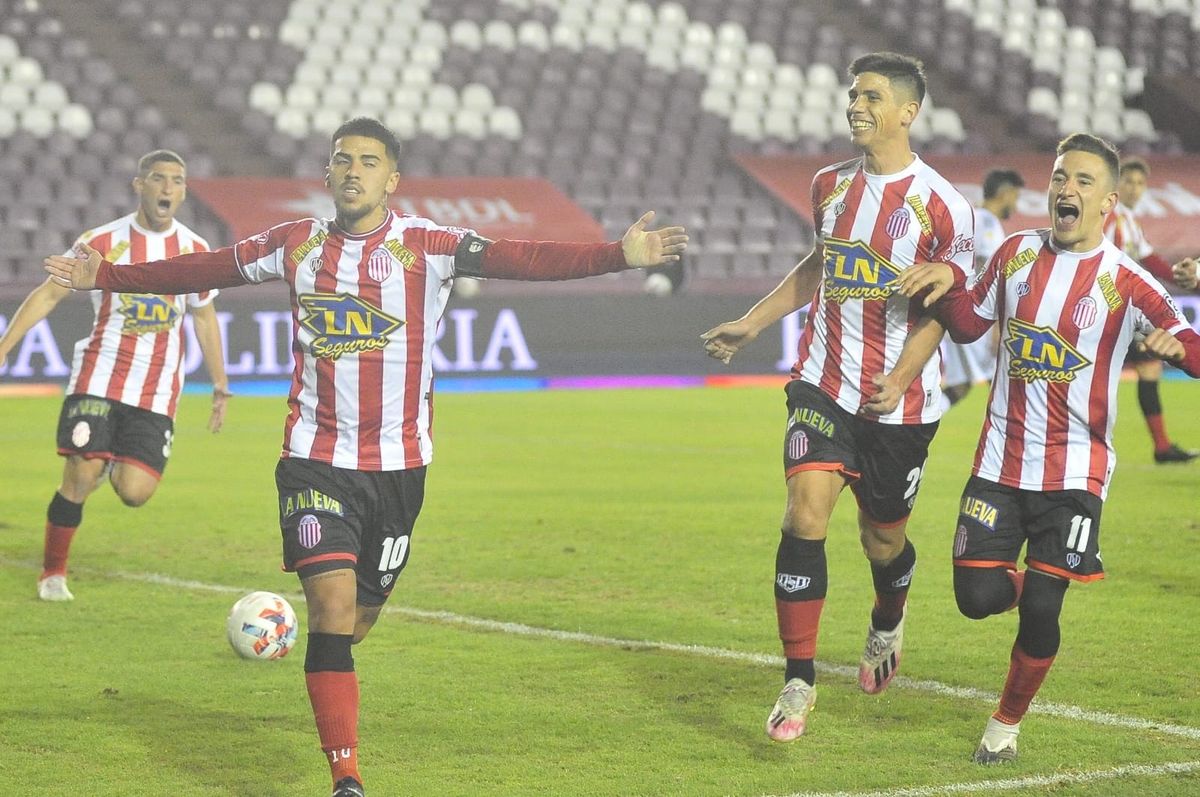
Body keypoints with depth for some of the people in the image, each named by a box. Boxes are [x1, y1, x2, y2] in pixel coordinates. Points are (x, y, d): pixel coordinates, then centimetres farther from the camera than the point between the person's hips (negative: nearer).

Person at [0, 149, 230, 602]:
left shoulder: (196, 252, 5)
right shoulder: (102, 242, -2)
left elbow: (205, 318, 17)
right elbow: (49, 294, 1)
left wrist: (220, 386, 17)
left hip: (157, 392, 2)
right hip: (98, 378, -2)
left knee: (135, 493, -11)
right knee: (79, 480, -11)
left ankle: (116, 464, 26)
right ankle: (52, 573, 10)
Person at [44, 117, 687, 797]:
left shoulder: (427, 246, -6)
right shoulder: (297, 245, 3)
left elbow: (519, 258, -19)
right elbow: (202, 271, 16)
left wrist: (619, 255, -32)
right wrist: (105, 277, 20)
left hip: (399, 464, 0)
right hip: (316, 460, 0)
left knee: (358, 618, 10)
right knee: (334, 604, -15)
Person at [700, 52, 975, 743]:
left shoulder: (942, 206, -11)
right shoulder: (831, 186, 6)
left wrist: (903, 377, -21)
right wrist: (751, 325, 23)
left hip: (900, 402, -3)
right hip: (824, 384, 3)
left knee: (883, 539, 11)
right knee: (805, 512, -16)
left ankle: (888, 623, 48)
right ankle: (799, 683, -10)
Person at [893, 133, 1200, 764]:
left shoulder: (1125, 282, -8)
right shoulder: (1016, 253, 4)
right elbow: (969, 325, 17)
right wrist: (947, 287, -4)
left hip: (1074, 473, -3)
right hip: (1000, 462, 3)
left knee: (1039, 611, -6)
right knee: (977, 598, -5)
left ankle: (1008, 723, 18)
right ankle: (1027, 581, 31)